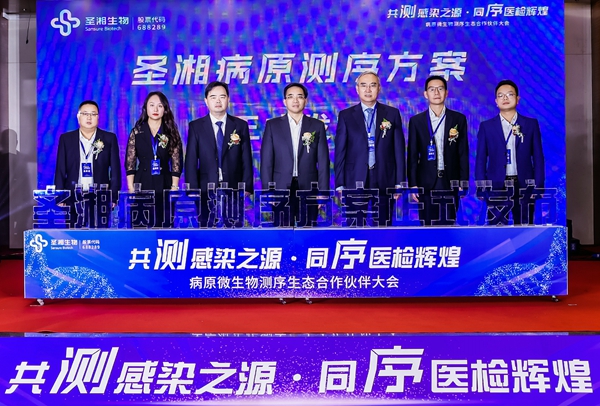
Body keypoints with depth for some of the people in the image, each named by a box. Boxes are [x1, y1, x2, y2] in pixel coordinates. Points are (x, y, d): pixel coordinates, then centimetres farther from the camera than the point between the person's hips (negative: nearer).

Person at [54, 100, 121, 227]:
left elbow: (115, 170, 3)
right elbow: (60, 170, 8)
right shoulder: (66, 139, 9)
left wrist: (113, 198, -3)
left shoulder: (109, 138, 5)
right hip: (73, 200, 1)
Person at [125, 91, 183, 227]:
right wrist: (131, 188, -3)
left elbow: (177, 163, 2)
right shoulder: (137, 132, 6)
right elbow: (130, 163, 4)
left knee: (163, 224, 1)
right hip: (142, 185, 0)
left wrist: (174, 188, -5)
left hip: (164, 186, 0)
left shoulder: (171, 133, 5)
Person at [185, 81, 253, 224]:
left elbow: (246, 161, 5)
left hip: (235, 192, 0)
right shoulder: (195, 126, 6)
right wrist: (193, 192, -5)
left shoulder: (241, 125, 7)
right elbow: (191, 163, 3)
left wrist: (247, 190, -3)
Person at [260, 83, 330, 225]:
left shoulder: (317, 126, 8)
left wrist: (323, 192, -1)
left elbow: (323, 162, 6)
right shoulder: (272, 125, 6)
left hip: (308, 189, 1)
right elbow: (266, 161, 4)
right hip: (281, 189, 0)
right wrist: (267, 191, -3)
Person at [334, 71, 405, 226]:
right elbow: (340, 152, 4)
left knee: (382, 225, 3)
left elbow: (399, 149, 7)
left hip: (384, 182, 1)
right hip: (355, 182, 0)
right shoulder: (346, 115, 6)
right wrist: (339, 185, -1)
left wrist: (400, 182, 2)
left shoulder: (392, 114, 8)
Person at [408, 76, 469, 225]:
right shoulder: (416, 121, 5)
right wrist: (413, 184, -2)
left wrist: (463, 182, 0)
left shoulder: (459, 119, 5)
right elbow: (412, 156, 4)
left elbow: (463, 153, 5)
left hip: (451, 182, 0)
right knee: (427, 224, 4)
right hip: (426, 183, 0)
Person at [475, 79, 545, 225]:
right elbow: (481, 160, 6)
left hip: (523, 185, 1)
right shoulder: (486, 126, 8)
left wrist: (538, 186, -1)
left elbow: (538, 158, 8)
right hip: (496, 186, 0)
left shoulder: (531, 124, 9)